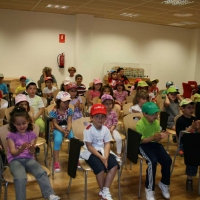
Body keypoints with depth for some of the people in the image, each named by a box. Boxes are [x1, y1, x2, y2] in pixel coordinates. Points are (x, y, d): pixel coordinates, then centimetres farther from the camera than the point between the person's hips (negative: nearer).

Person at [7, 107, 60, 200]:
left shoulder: (31, 134, 6)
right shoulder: (11, 135, 0)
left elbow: (32, 152, -1)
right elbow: (13, 153, -9)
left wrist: (31, 148, -27)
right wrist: (21, 149, -32)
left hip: (29, 159, 2)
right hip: (15, 160, -2)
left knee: (42, 173, -27)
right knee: (20, 178, -33)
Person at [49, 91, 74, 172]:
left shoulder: (69, 110, -2)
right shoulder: (54, 111, -10)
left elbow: (69, 122, -8)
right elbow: (55, 124, -10)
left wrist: (68, 130, -27)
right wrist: (63, 131, -24)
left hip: (67, 129, 3)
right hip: (58, 129, -3)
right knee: (57, 140, -34)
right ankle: (56, 162, -23)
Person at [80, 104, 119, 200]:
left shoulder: (105, 129, 2)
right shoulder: (88, 129, -14)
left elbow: (107, 144, -1)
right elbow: (89, 146, -17)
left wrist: (105, 156, -19)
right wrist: (101, 157, -22)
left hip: (102, 151, 6)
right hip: (90, 153, -5)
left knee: (114, 165, -17)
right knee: (100, 167, -28)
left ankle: (105, 191, -7)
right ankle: (102, 191, 1)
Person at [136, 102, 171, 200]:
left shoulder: (156, 122, 3)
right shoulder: (140, 124, -16)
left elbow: (157, 139, 8)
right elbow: (140, 140, -18)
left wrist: (160, 136, -16)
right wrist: (153, 137, -28)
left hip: (155, 143, 6)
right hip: (144, 145, -6)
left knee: (167, 160, -17)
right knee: (153, 161, -31)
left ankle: (164, 183, 10)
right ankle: (149, 188, -12)